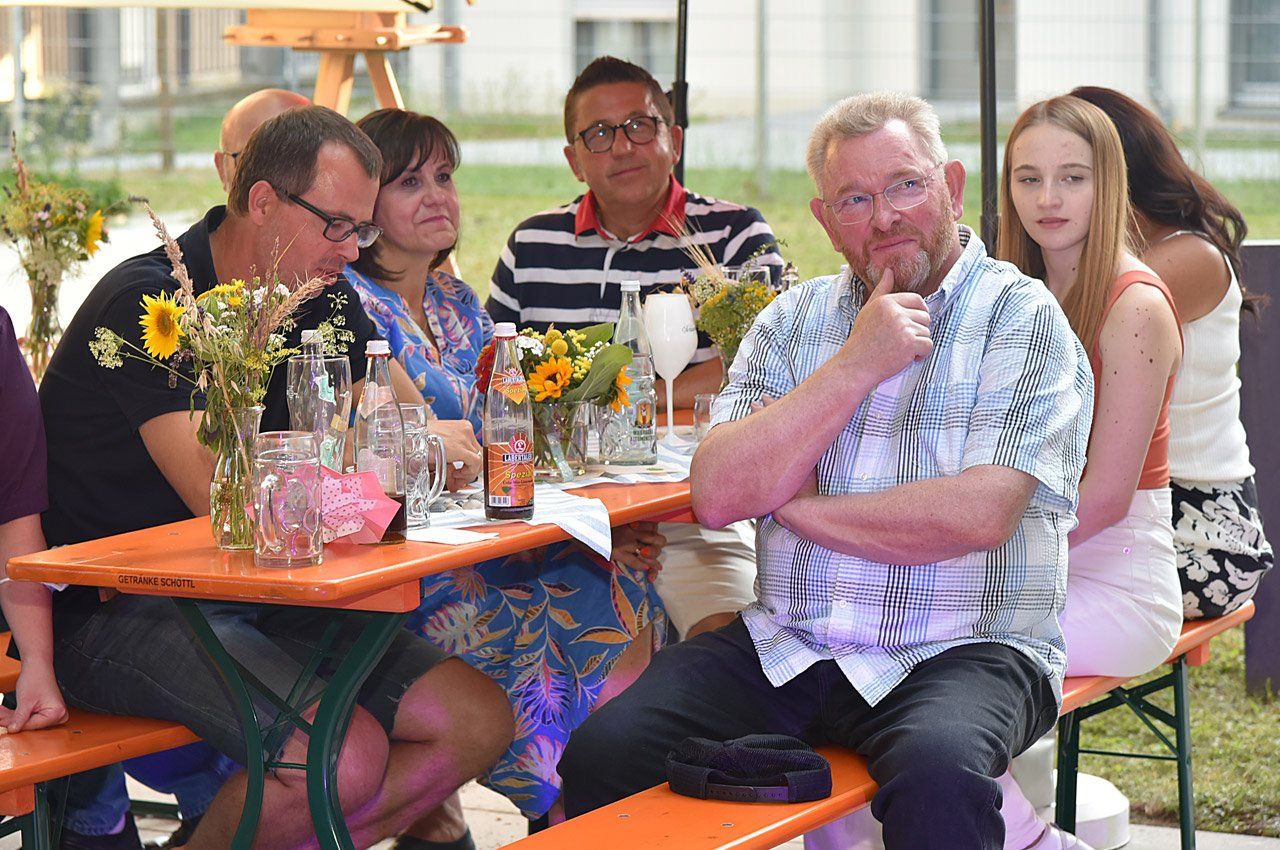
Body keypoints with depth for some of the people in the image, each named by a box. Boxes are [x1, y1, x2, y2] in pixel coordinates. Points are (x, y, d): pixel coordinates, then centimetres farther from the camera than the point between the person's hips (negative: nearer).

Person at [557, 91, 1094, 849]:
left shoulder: (1023, 319, -1)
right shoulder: (793, 322, 13)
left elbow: (979, 514, -16)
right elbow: (718, 494, -1)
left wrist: (794, 507, -4)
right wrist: (856, 366, -8)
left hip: (961, 651, -4)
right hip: (786, 645, 4)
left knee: (938, 771, -37)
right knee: (602, 755, -17)